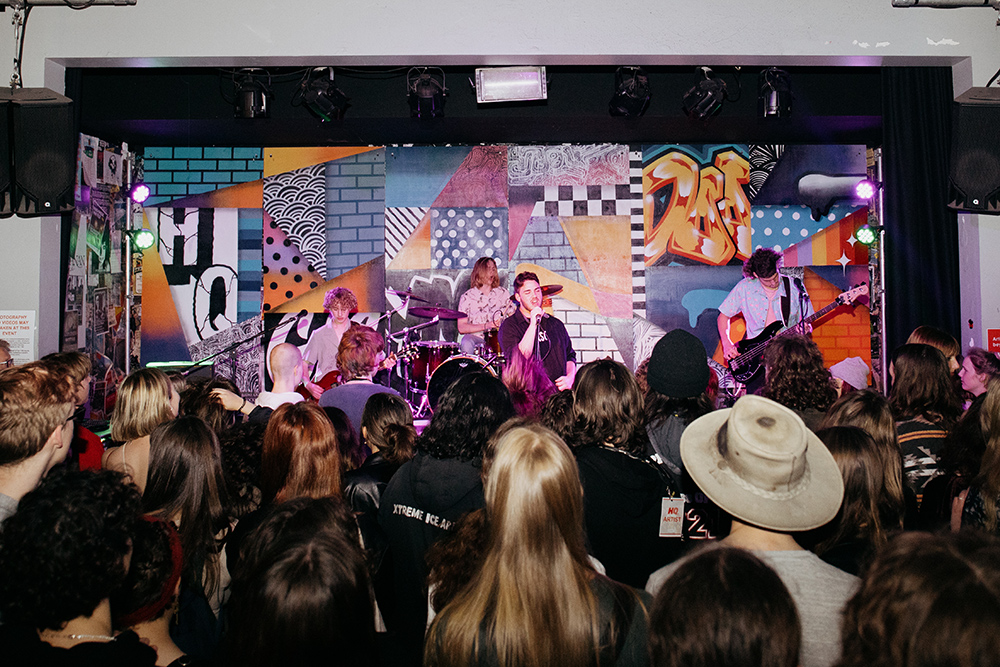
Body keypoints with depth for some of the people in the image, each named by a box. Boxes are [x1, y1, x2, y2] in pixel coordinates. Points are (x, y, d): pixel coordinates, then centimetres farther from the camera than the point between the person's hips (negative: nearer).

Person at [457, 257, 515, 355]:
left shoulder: (502, 293, 11)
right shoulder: (467, 297, 2)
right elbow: (461, 327, -4)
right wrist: (485, 326, -16)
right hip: (476, 336, -2)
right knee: (467, 342, -35)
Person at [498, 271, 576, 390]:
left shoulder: (555, 324, 18)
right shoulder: (509, 326, 2)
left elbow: (570, 356, 26)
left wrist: (570, 377, 6)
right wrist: (533, 324, -14)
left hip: (560, 392, 5)